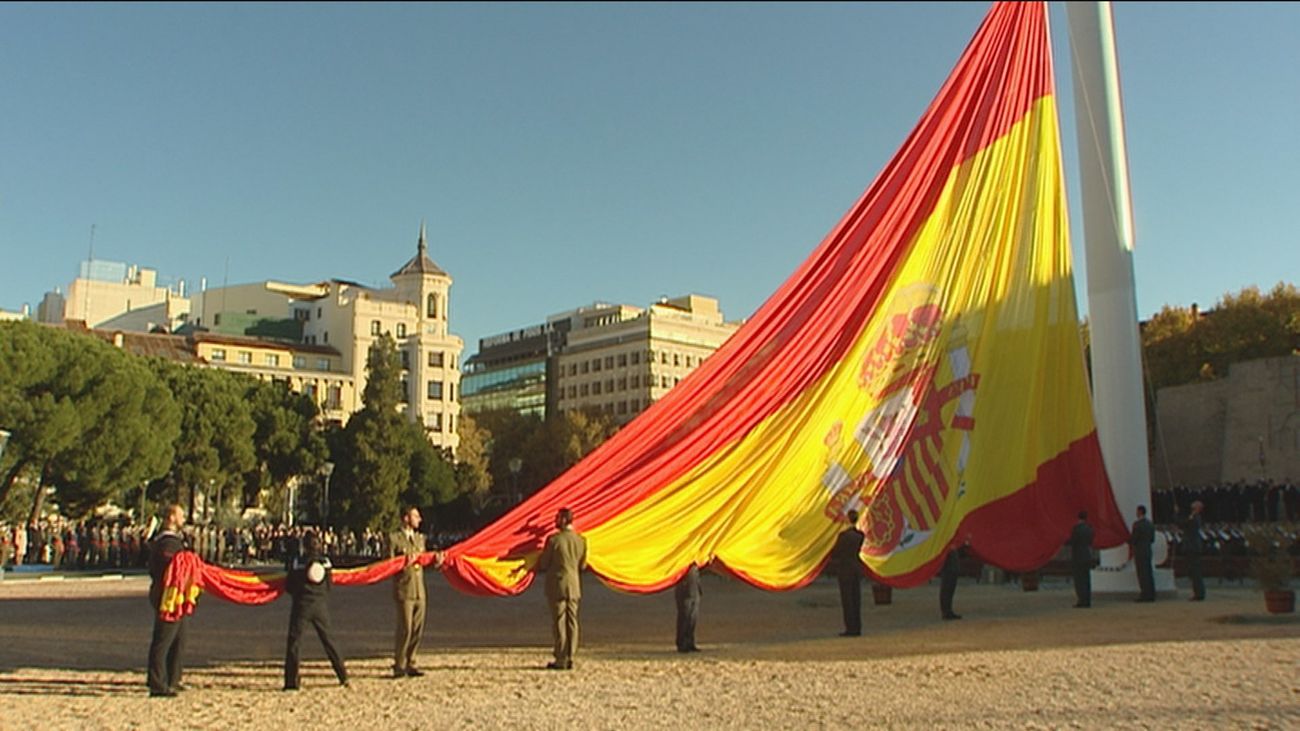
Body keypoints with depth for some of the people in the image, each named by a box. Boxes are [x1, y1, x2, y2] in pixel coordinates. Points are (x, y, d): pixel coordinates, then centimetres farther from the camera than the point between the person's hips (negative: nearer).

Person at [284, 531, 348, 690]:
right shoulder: (325, 562, 0)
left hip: (302, 605, -3)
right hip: (321, 605, 3)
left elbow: (289, 587, -2)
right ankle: (343, 676, 12)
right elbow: (329, 585, 6)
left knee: (293, 642, 4)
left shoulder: (296, 562, -7)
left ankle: (291, 682, -2)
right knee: (328, 641, 12)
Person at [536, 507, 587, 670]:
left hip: (557, 585, -4)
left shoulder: (554, 539, -13)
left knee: (559, 622, 0)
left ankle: (561, 660, 2)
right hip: (574, 586, 5)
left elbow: (543, 564, -6)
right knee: (572, 621, 9)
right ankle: (569, 658, 11)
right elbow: (582, 565, 7)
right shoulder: (581, 540, 1)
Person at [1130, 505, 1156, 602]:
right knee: (1149, 573, 11)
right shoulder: (1151, 523, 10)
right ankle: (1151, 595, 13)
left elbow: (1133, 539, -15)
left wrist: (1129, 538, 6)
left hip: (1139, 551, -7)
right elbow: (1152, 539, 13)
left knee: (1142, 574, -5)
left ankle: (1145, 595, -6)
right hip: (1148, 550, 8)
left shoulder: (1137, 524, -15)